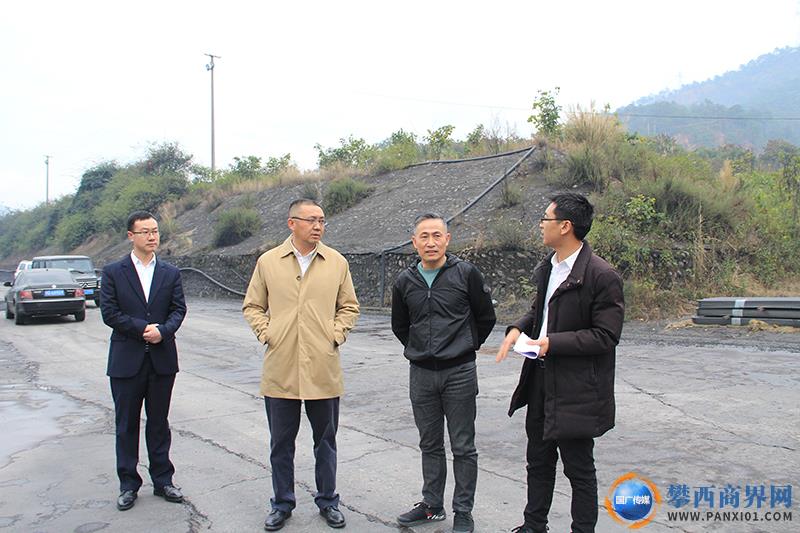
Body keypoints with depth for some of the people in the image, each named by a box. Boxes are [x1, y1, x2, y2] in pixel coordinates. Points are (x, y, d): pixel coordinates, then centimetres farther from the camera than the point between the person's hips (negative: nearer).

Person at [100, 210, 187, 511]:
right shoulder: (113, 272, 0)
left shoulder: (170, 273, 6)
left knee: (159, 423, 12)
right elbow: (109, 313, -7)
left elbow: (179, 309, 1)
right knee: (126, 425, 8)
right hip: (127, 360, -1)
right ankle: (128, 484, 21)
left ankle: (162, 481, 23)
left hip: (162, 359, 2)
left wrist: (163, 330, -18)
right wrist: (144, 329, -15)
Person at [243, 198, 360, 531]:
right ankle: (282, 503, 31)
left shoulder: (337, 262, 3)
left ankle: (327, 501, 31)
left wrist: (336, 334, -3)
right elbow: (252, 306, 10)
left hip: (324, 371, 0)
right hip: (280, 371, 0)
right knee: (281, 443, 13)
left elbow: (349, 306, 11)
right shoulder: (268, 262, 2)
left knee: (326, 441, 13)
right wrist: (265, 333, -3)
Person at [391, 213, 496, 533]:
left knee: (463, 447, 6)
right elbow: (400, 326, 18)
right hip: (421, 374, 4)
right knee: (430, 445, 16)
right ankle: (432, 505, 31)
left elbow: (485, 317, 3)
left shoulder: (466, 273, -7)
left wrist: (465, 348, 8)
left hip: (459, 374, -3)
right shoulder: (405, 281, 3)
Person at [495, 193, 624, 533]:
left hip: (575, 389, -8)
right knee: (538, 460, 21)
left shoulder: (602, 276, -18)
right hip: (540, 379, 8)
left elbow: (606, 336, -18)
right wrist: (517, 328, 0)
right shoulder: (547, 267, 8)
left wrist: (553, 343, -23)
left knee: (579, 468, 9)